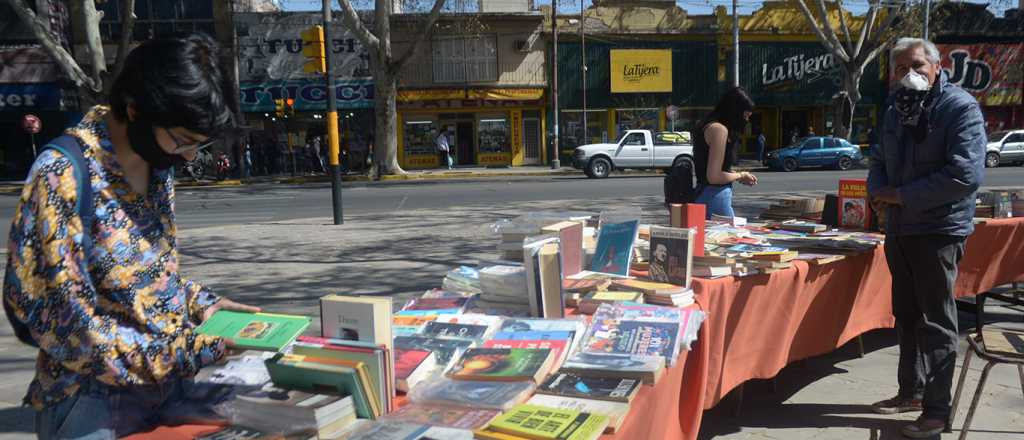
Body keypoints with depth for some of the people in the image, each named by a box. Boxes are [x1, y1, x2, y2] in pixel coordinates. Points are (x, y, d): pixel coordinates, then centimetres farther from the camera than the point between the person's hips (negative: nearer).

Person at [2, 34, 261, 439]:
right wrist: (193, 351, -23)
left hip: (169, 387, 7)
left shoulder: (159, 166, 1)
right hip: (95, 402, -6)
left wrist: (202, 304, -2)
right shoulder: (63, 177, -21)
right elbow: (68, 324, -22)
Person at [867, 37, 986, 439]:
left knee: (936, 322, 0)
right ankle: (911, 392, 32)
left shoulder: (960, 107, -13)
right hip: (899, 229, 7)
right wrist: (878, 190, -6)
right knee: (907, 316, 17)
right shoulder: (896, 108, 10)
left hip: (938, 230, -7)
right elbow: (880, 160, 16)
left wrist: (902, 195, -20)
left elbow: (966, 174, -23)